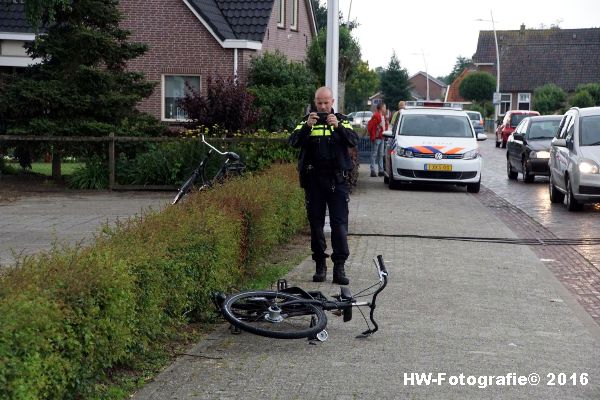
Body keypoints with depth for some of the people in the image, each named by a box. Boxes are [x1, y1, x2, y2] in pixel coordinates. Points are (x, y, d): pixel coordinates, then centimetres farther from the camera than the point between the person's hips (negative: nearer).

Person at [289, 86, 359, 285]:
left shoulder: (341, 120, 8)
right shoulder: (307, 121, 8)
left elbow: (353, 141, -7)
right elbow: (294, 142, -6)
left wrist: (338, 126, -22)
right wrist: (307, 126, -22)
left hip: (337, 180, -1)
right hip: (313, 181, 1)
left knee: (340, 224, -7)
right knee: (316, 224, 6)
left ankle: (340, 267, -5)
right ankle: (320, 266, 15)